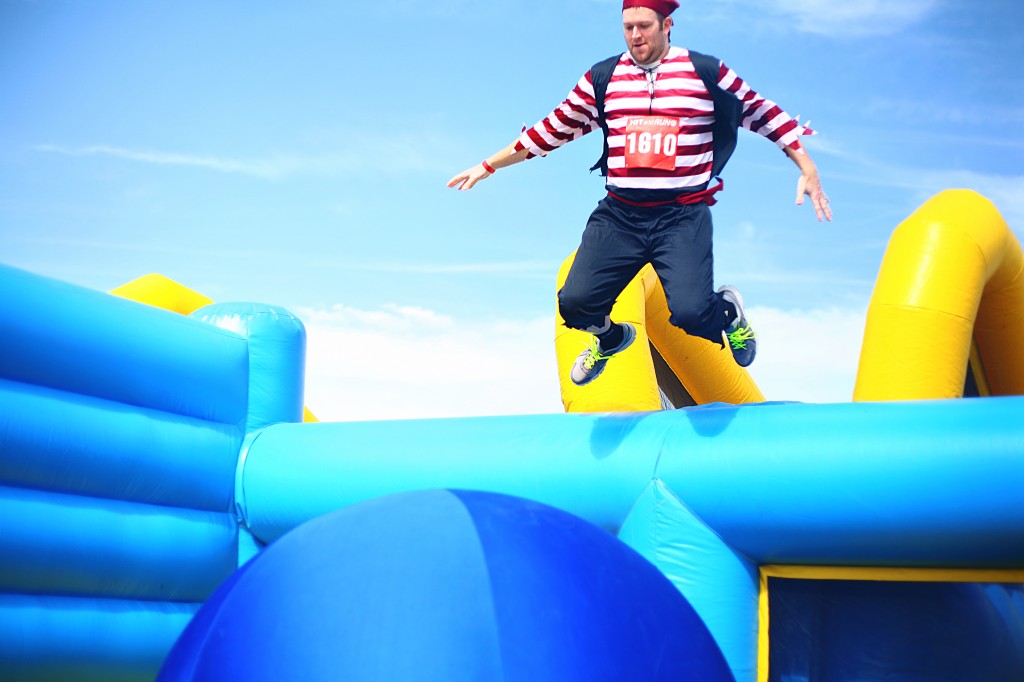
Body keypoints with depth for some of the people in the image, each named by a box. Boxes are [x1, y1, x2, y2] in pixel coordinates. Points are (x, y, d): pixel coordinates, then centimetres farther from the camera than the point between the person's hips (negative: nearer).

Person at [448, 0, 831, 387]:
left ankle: (728, 312, 21)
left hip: (683, 217, -3)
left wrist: (807, 169, 2)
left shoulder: (706, 72, 1)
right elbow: (554, 129, 15)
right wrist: (488, 166, 16)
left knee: (690, 313, -19)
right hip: (619, 215, 3)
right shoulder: (602, 79, 8)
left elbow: (761, 112, 7)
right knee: (575, 304, -8)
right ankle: (610, 337, 31)